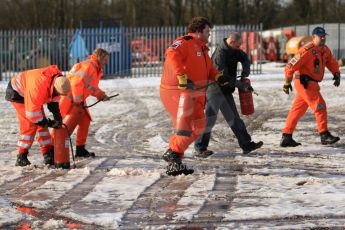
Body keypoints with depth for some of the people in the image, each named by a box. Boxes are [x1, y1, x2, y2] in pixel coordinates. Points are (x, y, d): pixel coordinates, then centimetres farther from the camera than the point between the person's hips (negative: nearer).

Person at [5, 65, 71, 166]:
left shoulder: (58, 80, -19)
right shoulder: (38, 87, -44)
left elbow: (53, 99, 0)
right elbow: (32, 113, -37)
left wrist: (57, 116, -12)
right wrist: (49, 123, -27)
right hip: (17, 92, -8)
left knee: (42, 124, 3)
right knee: (29, 124, -16)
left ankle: (48, 155, 7)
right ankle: (21, 158, -11)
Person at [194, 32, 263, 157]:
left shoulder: (233, 50, 3)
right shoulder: (220, 54, -23)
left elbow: (244, 58, 17)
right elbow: (223, 77, -26)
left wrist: (245, 71, -3)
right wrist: (241, 85, -24)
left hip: (226, 91, 9)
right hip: (215, 91, -9)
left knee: (233, 117, 12)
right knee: (209, 119, -5)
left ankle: (246, 145, 17)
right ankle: (199, 149, 1)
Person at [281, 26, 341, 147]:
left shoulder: (325, 50, 9)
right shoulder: (307, 50, -18)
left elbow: (331, 63, 25)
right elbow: (291, 66, -18)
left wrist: (336, 74, 10)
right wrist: (287, 83, -14)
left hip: (312, 83, 9)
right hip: (304, 82, -9)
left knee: (297, 110, 11)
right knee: (319, 106, -10)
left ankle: (286, 137, 15)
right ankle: (324, 136, -5)